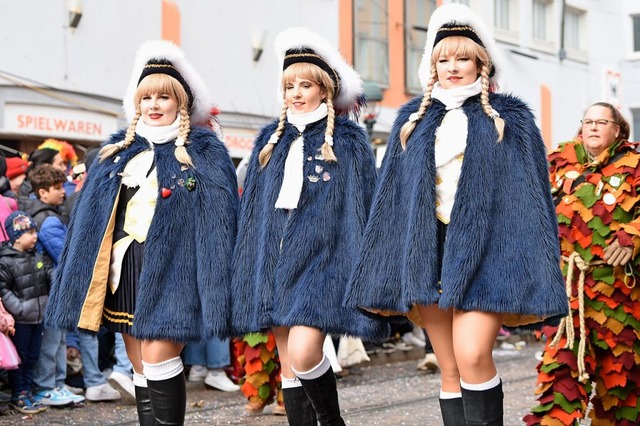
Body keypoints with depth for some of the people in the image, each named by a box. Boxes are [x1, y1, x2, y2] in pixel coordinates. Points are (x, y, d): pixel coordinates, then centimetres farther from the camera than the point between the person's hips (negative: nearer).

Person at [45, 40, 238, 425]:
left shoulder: (205, 153, 3)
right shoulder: (118, 151, 17)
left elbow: (218, 220, -5)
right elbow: (89, 216, 16)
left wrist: (215, 290, -13)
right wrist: (80, 285, 9)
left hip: (170, 268, -5)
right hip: (124, 269, 5)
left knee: (158, 355, -16)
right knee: (140, 368, 8)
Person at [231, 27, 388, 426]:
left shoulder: (348, 141, 3)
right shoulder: (272, 139, 16)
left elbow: (361, 207, 0)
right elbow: (253, 210, 16)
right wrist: (249, 277, 12)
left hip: (321, 258, -5)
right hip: (276, 258, 5)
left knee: (303, 353, -19)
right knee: (287, 364, 5)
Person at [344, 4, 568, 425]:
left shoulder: (511, 119, 6)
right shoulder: (414, 120, 15)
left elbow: (531, 197, 2)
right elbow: (392, 199, 14)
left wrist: (534, 271, -6)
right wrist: (388, 275, 8)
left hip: (486, 250, -3)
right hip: (428, 252, 4)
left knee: (472, 355, -20)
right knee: (449, 370, 5)